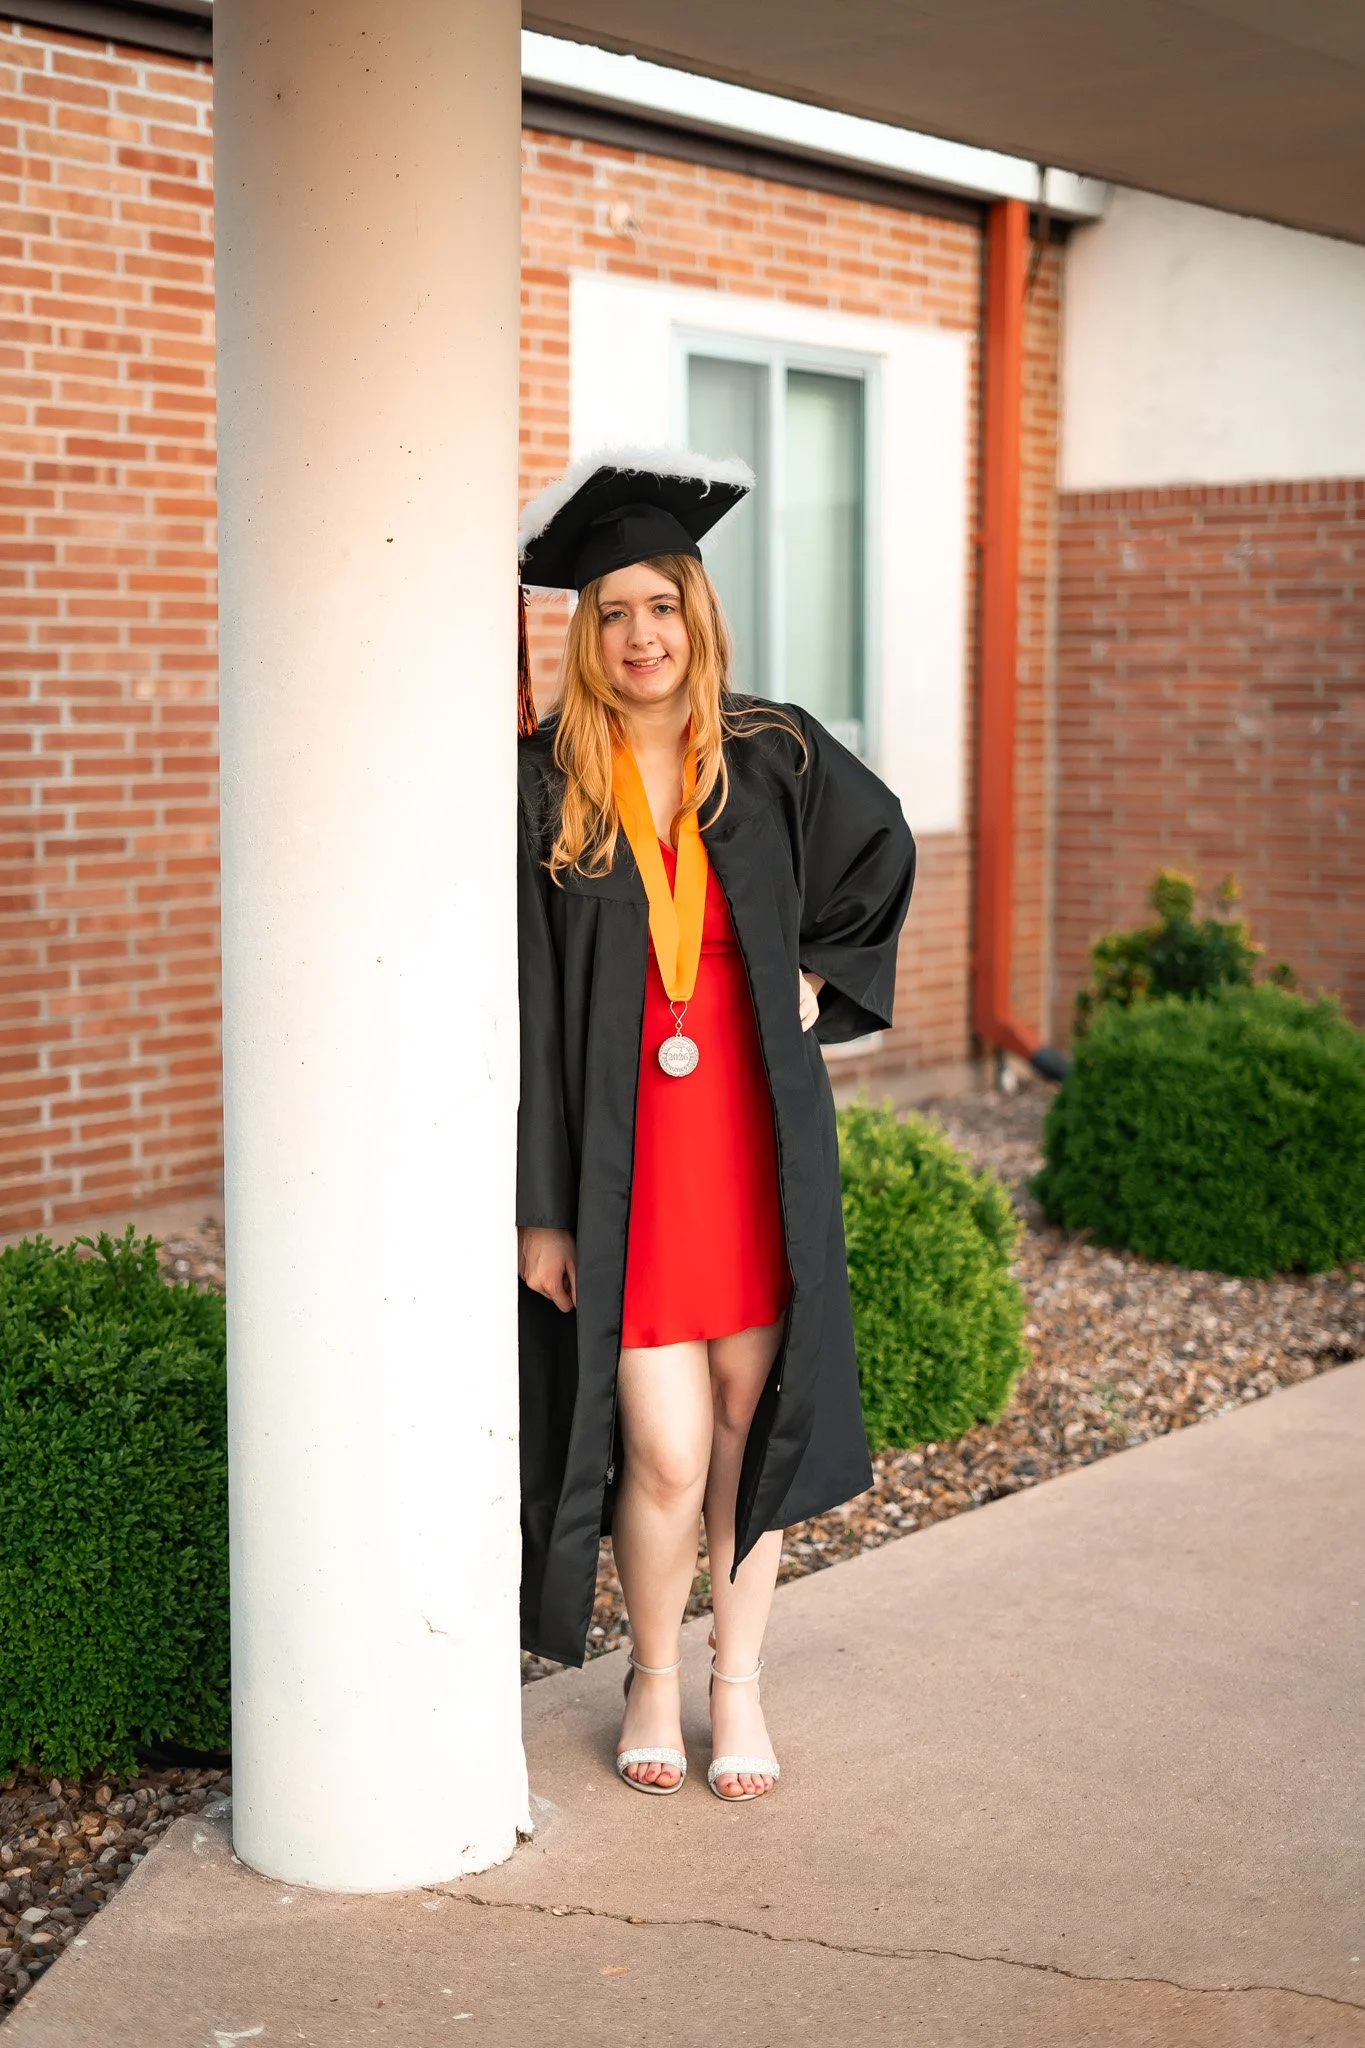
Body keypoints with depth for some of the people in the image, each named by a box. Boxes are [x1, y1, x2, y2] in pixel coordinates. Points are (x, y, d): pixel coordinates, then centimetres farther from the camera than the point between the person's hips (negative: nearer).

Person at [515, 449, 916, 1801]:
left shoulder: (774, 761, 0)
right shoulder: (543, 788, -5)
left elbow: (882, 852, 21)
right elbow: (523, 1007, -6)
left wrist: (817, 977, 6)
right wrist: (535, 1206, -9)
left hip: (759, 1137, 2)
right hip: (618, 1148, -2)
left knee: (747, 1424, 9)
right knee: (663, 1452, -4)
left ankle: (737, 1687, 26)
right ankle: (653, 1679, 22)